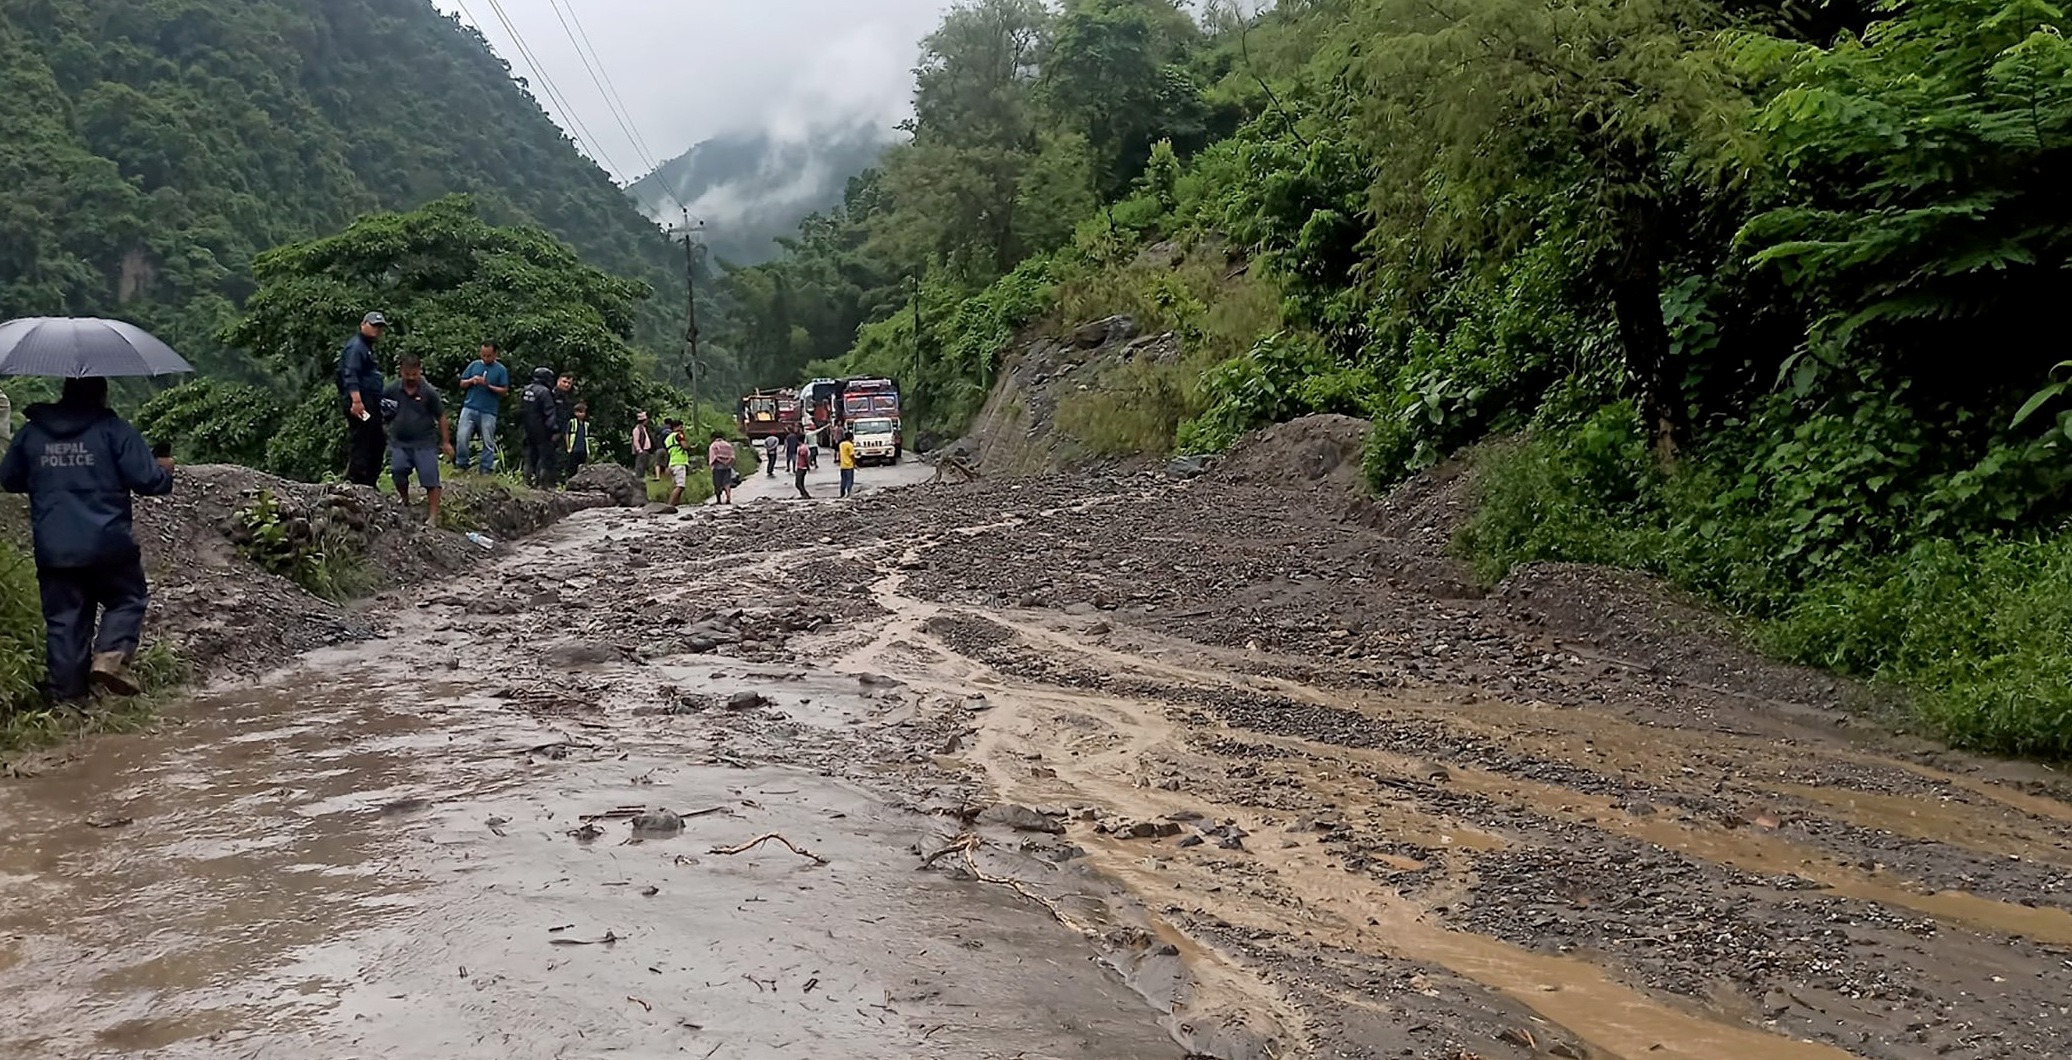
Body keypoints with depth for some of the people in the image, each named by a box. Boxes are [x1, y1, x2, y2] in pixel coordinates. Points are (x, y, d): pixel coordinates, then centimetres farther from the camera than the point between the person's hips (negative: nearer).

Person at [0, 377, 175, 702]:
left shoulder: (30, 433, 8)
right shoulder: (114, 430, -6)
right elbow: (149, 480, -10)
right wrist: (164, 469, 12)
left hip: (52, 550, 4)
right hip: (108, 546, -4)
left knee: (63, 616, 10)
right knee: (128, 599, 13)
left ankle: (66, 689, 10)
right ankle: (111, 655, -9)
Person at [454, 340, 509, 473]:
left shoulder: (501, 370, 2)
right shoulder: (474, 365, 9)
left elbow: (504, 390, -2)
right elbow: (462, 384, 12)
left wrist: (488, 386, -15)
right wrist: (471, 380, -9)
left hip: (489, 412, -2)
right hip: (469, 408, 2)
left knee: (488, 442, 2)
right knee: (462, 438, -3)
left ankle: (486, 470, 8)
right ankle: (461, 465, 10)